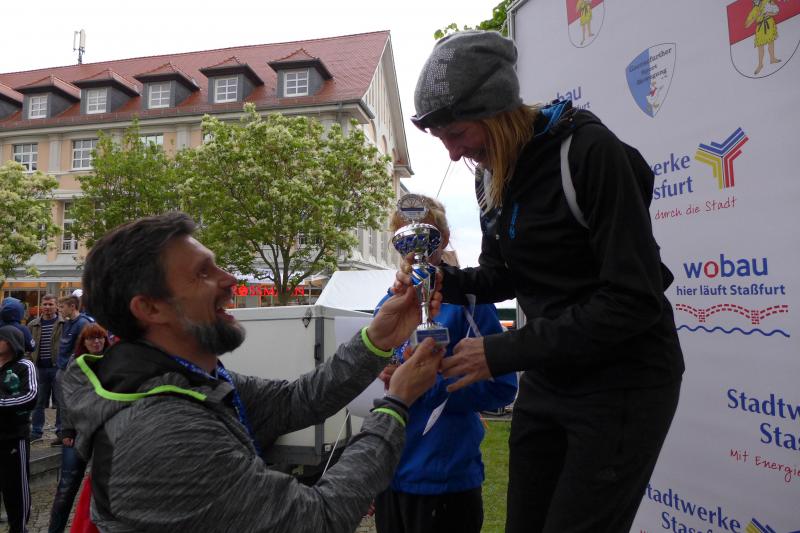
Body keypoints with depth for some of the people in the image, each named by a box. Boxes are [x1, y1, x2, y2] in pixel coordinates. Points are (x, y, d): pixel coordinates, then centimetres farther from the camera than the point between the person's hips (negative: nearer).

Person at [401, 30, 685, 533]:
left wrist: (506, 352, -24)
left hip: (622, 382, -7)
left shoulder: (590, 152, -20)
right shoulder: (493, 173, 4)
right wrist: (449, 282, -8)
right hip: (547, 379, 7)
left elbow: (635, 300, -23)